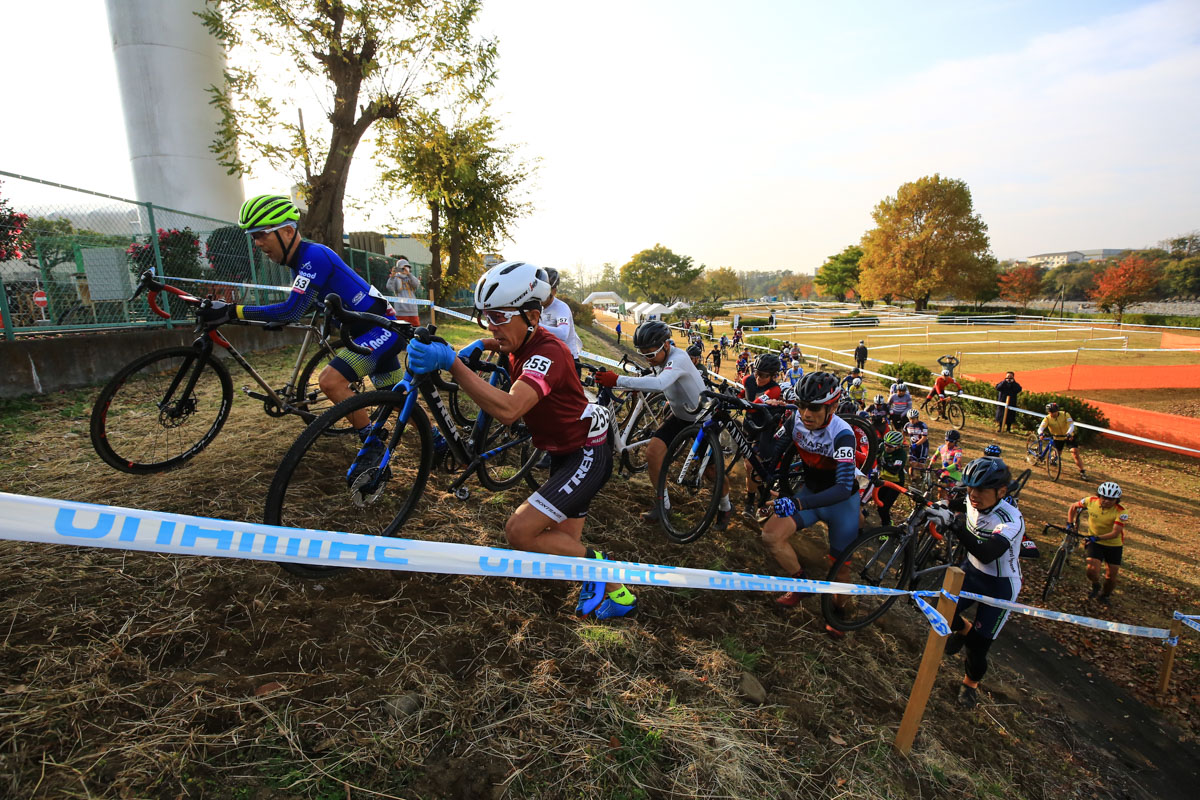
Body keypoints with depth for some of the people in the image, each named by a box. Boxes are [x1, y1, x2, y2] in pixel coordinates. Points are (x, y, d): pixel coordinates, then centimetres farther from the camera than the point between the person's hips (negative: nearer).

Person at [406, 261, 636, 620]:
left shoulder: (548, 352, -28)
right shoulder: (520, 343, 0)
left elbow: (508, 409, -45)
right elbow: (500, 343, 29)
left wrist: (452, 364, -46)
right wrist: (476, 346, 7)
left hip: (587, 455, -10)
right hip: (563, 453, 10)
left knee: (519, 531, -17)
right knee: (565, 543, 15)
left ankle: (594, 563, 5)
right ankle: (616, 593, 33)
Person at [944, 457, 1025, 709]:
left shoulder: (1011, 519, -33)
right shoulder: (972, 501, -15)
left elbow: (986, 554, -49)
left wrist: (956, 526, -59)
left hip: (1001, 584, -5)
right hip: (973, 569, 5)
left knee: (978, 642, 0)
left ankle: (971, 683, 31)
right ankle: (963, 629, 24)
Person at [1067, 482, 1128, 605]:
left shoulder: (1121, 512, -22)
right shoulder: (1091, 501, -15)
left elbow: (1115, 533, -30)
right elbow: (1074, 507, 5)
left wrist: (1097, 538, -43)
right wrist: (1070, 523, -4)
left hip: (1114, 545, -1)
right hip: (1095, 542, 1)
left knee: (1111, 577, 4)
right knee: (1092, 570, -15)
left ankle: (1105, 595, 34)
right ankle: (1095, 586, 19)